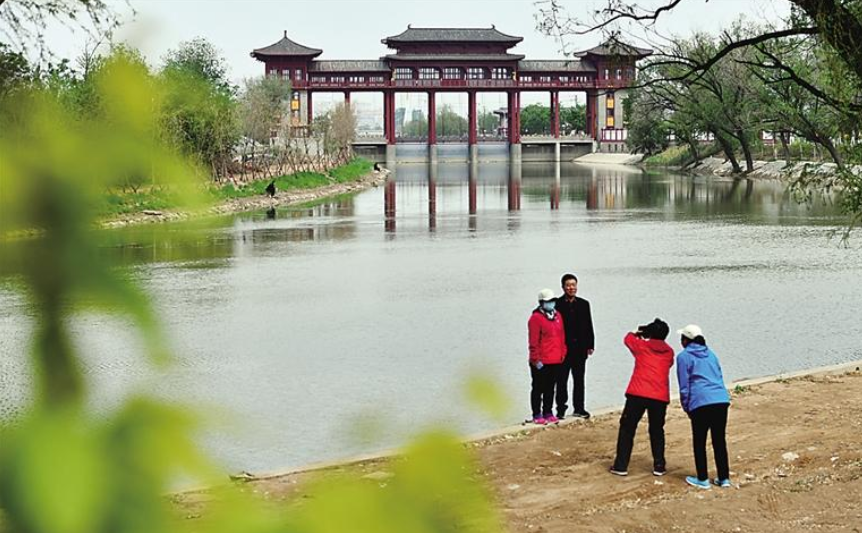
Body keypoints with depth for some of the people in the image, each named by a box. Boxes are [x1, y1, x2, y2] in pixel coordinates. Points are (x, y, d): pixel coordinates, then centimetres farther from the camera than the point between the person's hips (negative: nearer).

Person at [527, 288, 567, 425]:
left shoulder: (557, 316, 11)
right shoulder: (536, 318, -11)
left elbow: (562, 336, 16)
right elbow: (533, 341, -13)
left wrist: (562, 354, 12)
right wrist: (536, 360, -14)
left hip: (556, 361, 7)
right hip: (541, 362, -7)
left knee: (550, 388, 14)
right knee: (538, 388, 2)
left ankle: (548, 413, 23)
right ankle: (537, 415, 8)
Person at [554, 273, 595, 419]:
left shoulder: (583, 304, 9)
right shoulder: (557, 304, -4)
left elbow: (589, 326, 10)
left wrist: (590, 345, 5)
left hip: (580, 348, 4)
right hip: (563, 348, -4)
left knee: (579, 379, 10)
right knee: (562, 380, 3)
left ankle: (579, 408, 19)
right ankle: (561, 409, 9)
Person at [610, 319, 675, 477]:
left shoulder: (641, 346, 5)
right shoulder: (669, 352, 9)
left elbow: (628, 338, 23)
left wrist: (639, 334, 43)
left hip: (637, 394, -2)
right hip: (660, 397, 2)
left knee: (627, 429, 8)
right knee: (657, 431, 19)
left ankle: (621, 466, 5)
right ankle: (659, 466, 17)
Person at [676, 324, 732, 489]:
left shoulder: (684, 356, 4)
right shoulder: (711, 354, 21)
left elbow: (684, 386, 2)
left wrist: (686, 407, 12)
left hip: (701, 403, -5)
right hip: (722, 400, 5)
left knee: (699, 442, 6)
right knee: (720, 440, 11)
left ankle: (702, 479, 10)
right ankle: (724, 478, 14)